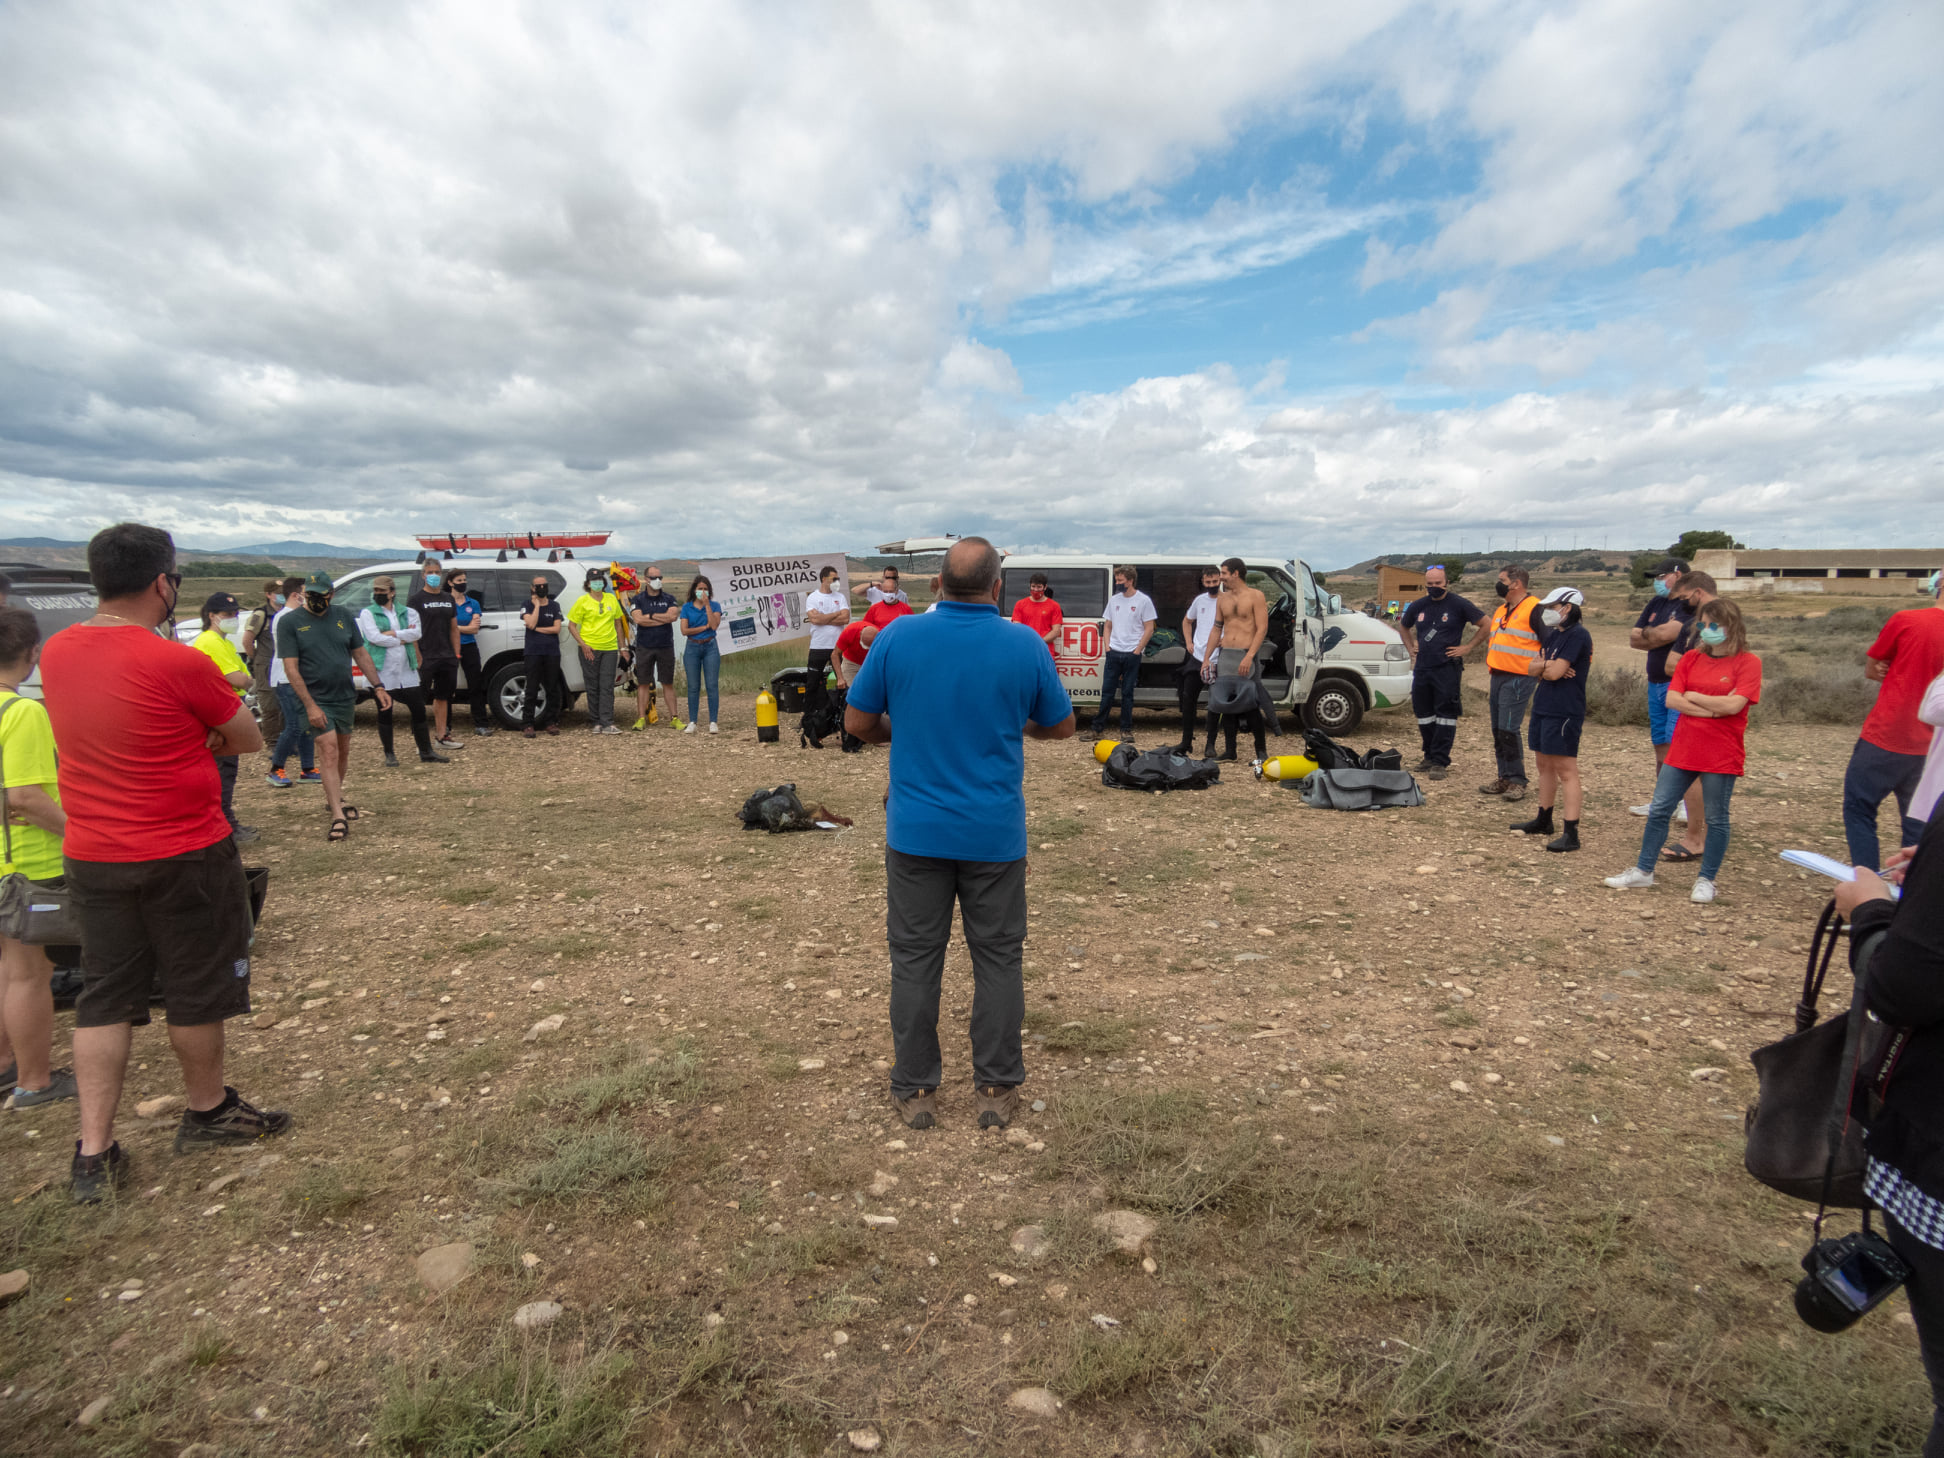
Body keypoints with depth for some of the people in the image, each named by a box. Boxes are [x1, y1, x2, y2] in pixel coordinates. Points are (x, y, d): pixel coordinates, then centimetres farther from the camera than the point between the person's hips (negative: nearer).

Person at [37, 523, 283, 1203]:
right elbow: (249, 739, -8)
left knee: (104, 996, 14)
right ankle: (208, 1110, 31)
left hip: (91, 858, 6)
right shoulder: (180, 664, -20)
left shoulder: (56, 653, 0)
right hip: (184, 855, -6)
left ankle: (93, 1153, 15)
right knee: (197, 990, 12)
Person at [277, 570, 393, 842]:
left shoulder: (343, 617, 6)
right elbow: (291, 668, -11)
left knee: (343, 752, 15)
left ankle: (333, 798, 37)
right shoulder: (290, 623, -6)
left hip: (346, 697, 5)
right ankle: (338, 817, -13)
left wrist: (378, 686, 3)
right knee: (329, 752, -12)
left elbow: (361, 654, 12)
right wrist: (310, 705, -18)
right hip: (316, 700, -5)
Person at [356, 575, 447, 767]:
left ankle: (426, 751, 16)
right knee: (384, 712, 5)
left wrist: (392, 633, -15)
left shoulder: (407, 612, 9)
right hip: (382, 671, -3)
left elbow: (417, 633, -7)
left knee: (418, 709, 5)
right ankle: (389, 755, 15)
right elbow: (374, 637, -14)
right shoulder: (367, 613, 1)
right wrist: (402, 639, -7)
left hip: (406, 670, 3)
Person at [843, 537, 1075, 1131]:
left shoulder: (898, 637, -7)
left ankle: (915, 1091, 22)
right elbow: (1061, 726, 5)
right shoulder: (1025, 645, -7)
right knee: (997, 960, 13)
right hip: (995, 835, 0)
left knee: (915, 960, 11)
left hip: (916, 832, 0)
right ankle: (996, 1090, 22)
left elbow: (857, 723, 0)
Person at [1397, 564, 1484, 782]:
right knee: (1423, 715, 11)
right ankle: (1429, 756, 24)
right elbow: (1403, 626, 29)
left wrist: (1467, 647, -7)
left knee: (1445, 715, -5)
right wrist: (1410, 648, 17)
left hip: (1447, 668, -6)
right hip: (1421, 668, 6)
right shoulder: (1418, 606, 10)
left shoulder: (1459, 605, -5)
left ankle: (1440, 762, -3)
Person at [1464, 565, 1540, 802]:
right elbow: (1488, 633, 34)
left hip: (1519, 678, -9)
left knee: (1509, 729, -11)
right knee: (1498, 730, 11)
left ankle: (1517, 781, -2)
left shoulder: (1534, 609, -9)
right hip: (1498, 676, 9)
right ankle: (1504, 777, 19)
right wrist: (1468, 648, 27)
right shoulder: (1501, 610, 18)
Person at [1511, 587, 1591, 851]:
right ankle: (1544, 820, 28)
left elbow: (1555, 672, -19)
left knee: (1565, 770, -9)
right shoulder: (1553, 634, 14)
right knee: (1544, 765, 16)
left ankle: (1571, 833, -9)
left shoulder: (1578, 635, -13)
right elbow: (1536, 668, 12)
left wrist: (1544, 666, 2)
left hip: (1564, 712, -9)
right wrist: (1549, 666, -9)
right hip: (1543, 707, 9)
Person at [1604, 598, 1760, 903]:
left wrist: (1693, 697, -6)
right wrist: (1713, 709, -14)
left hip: (1722, 755, -4)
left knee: (1715, 818, 6)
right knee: (1659, 810, 6)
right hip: (1683, 749, 5)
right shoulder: (1691, 659, 7)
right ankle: (1643, 871, 16)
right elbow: (1672, 700, -3)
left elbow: (1734, 704, -18)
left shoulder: (1747, 662, -6)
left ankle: (1706, 879, 18)